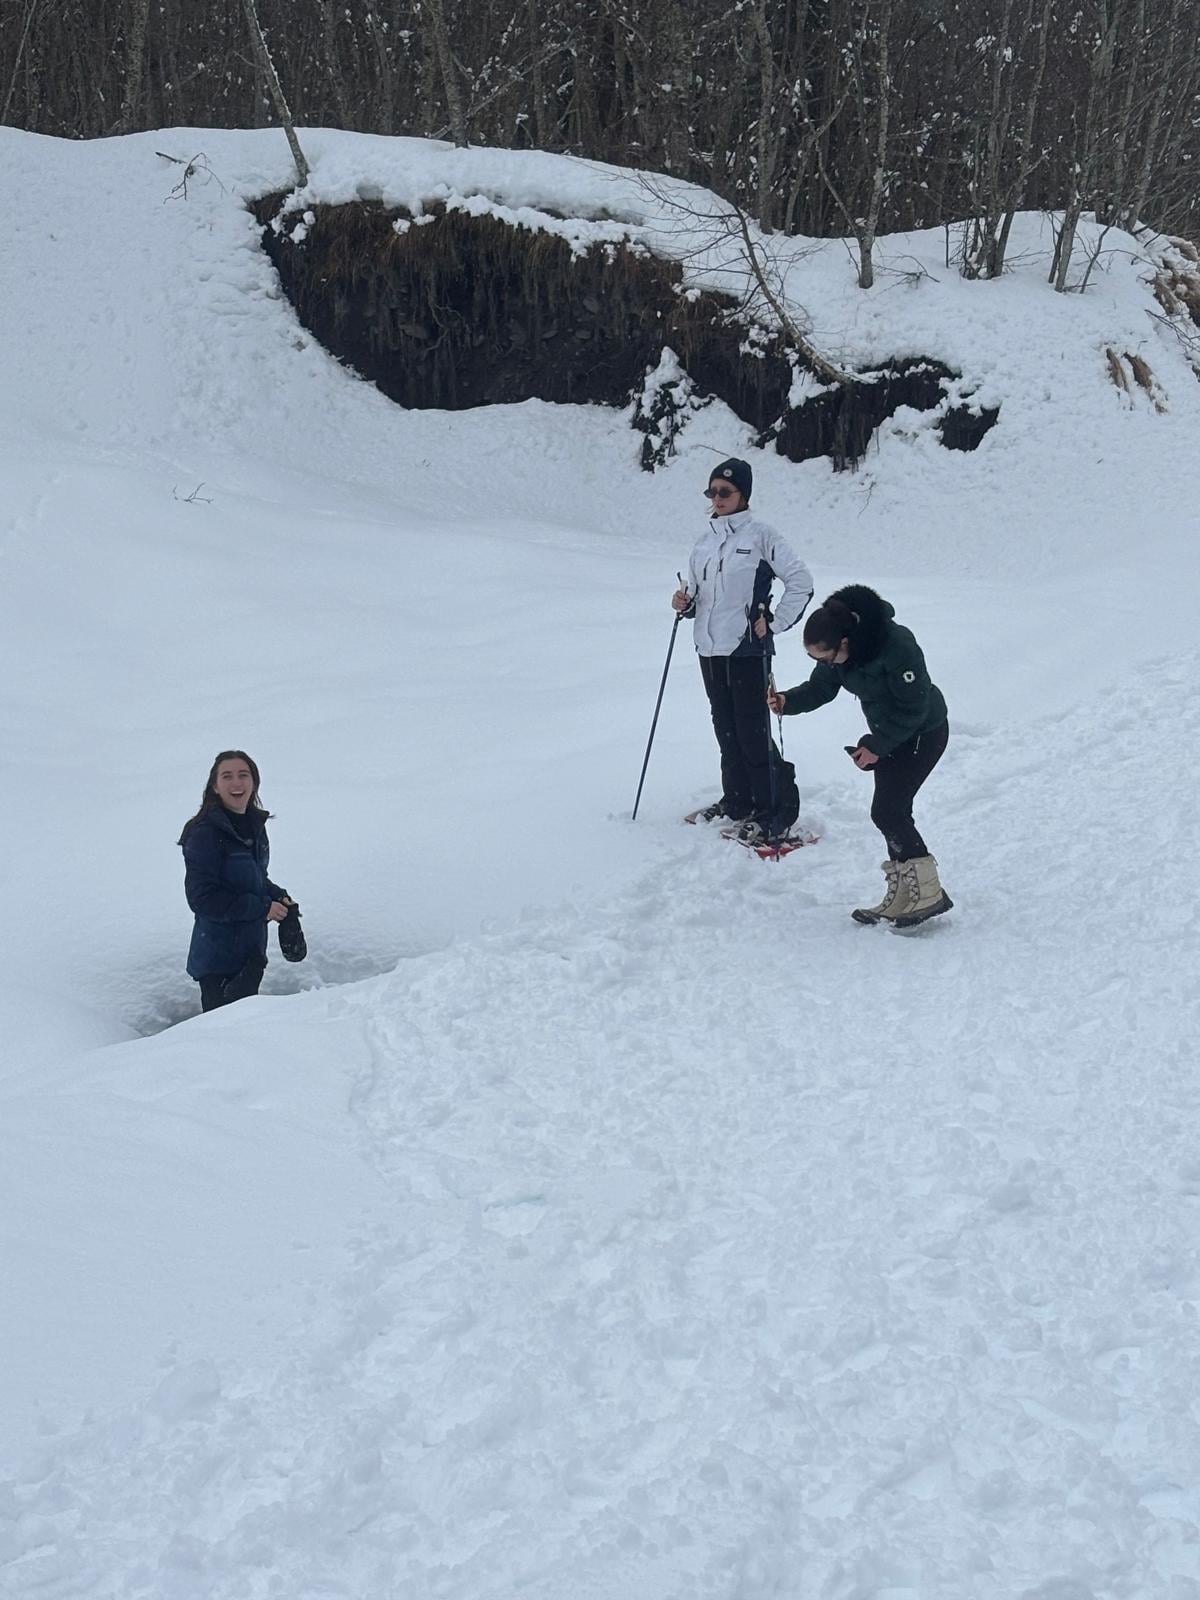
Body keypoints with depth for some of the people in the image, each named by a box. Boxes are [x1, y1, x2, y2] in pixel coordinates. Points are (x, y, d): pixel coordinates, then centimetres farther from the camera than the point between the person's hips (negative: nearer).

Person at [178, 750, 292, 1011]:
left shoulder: (255, 825, 6)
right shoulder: (206, 833, -18)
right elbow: (202, 897, -22)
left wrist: (278, 896, 0)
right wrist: (262, 908, -19)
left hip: (252, 950, 8)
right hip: (218, 957, -8)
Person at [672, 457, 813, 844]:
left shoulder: (760, 535, -7)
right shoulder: (705, 539, 13)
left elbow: (801, 582, -6)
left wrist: (774, 624, -7)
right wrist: (686, 602, 1)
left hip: (747, 649, -7)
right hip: (709, 649, 7)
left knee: (753, 732, -8)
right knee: (726, 730, 14)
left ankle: (774, 812, -2)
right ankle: (737, 800, 25)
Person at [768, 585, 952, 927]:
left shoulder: (897, 646, -33)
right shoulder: (835, 649, -10)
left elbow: (914, 708, -25)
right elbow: (820, 689, 0)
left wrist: (877, 746, -21)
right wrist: (788, 702, -19)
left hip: (923, 732, -8)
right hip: (888, 733, 8)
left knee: (886, 811, -13)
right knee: (893, 813, 8)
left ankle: (929, 894, -5)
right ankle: (901, 897, 15)